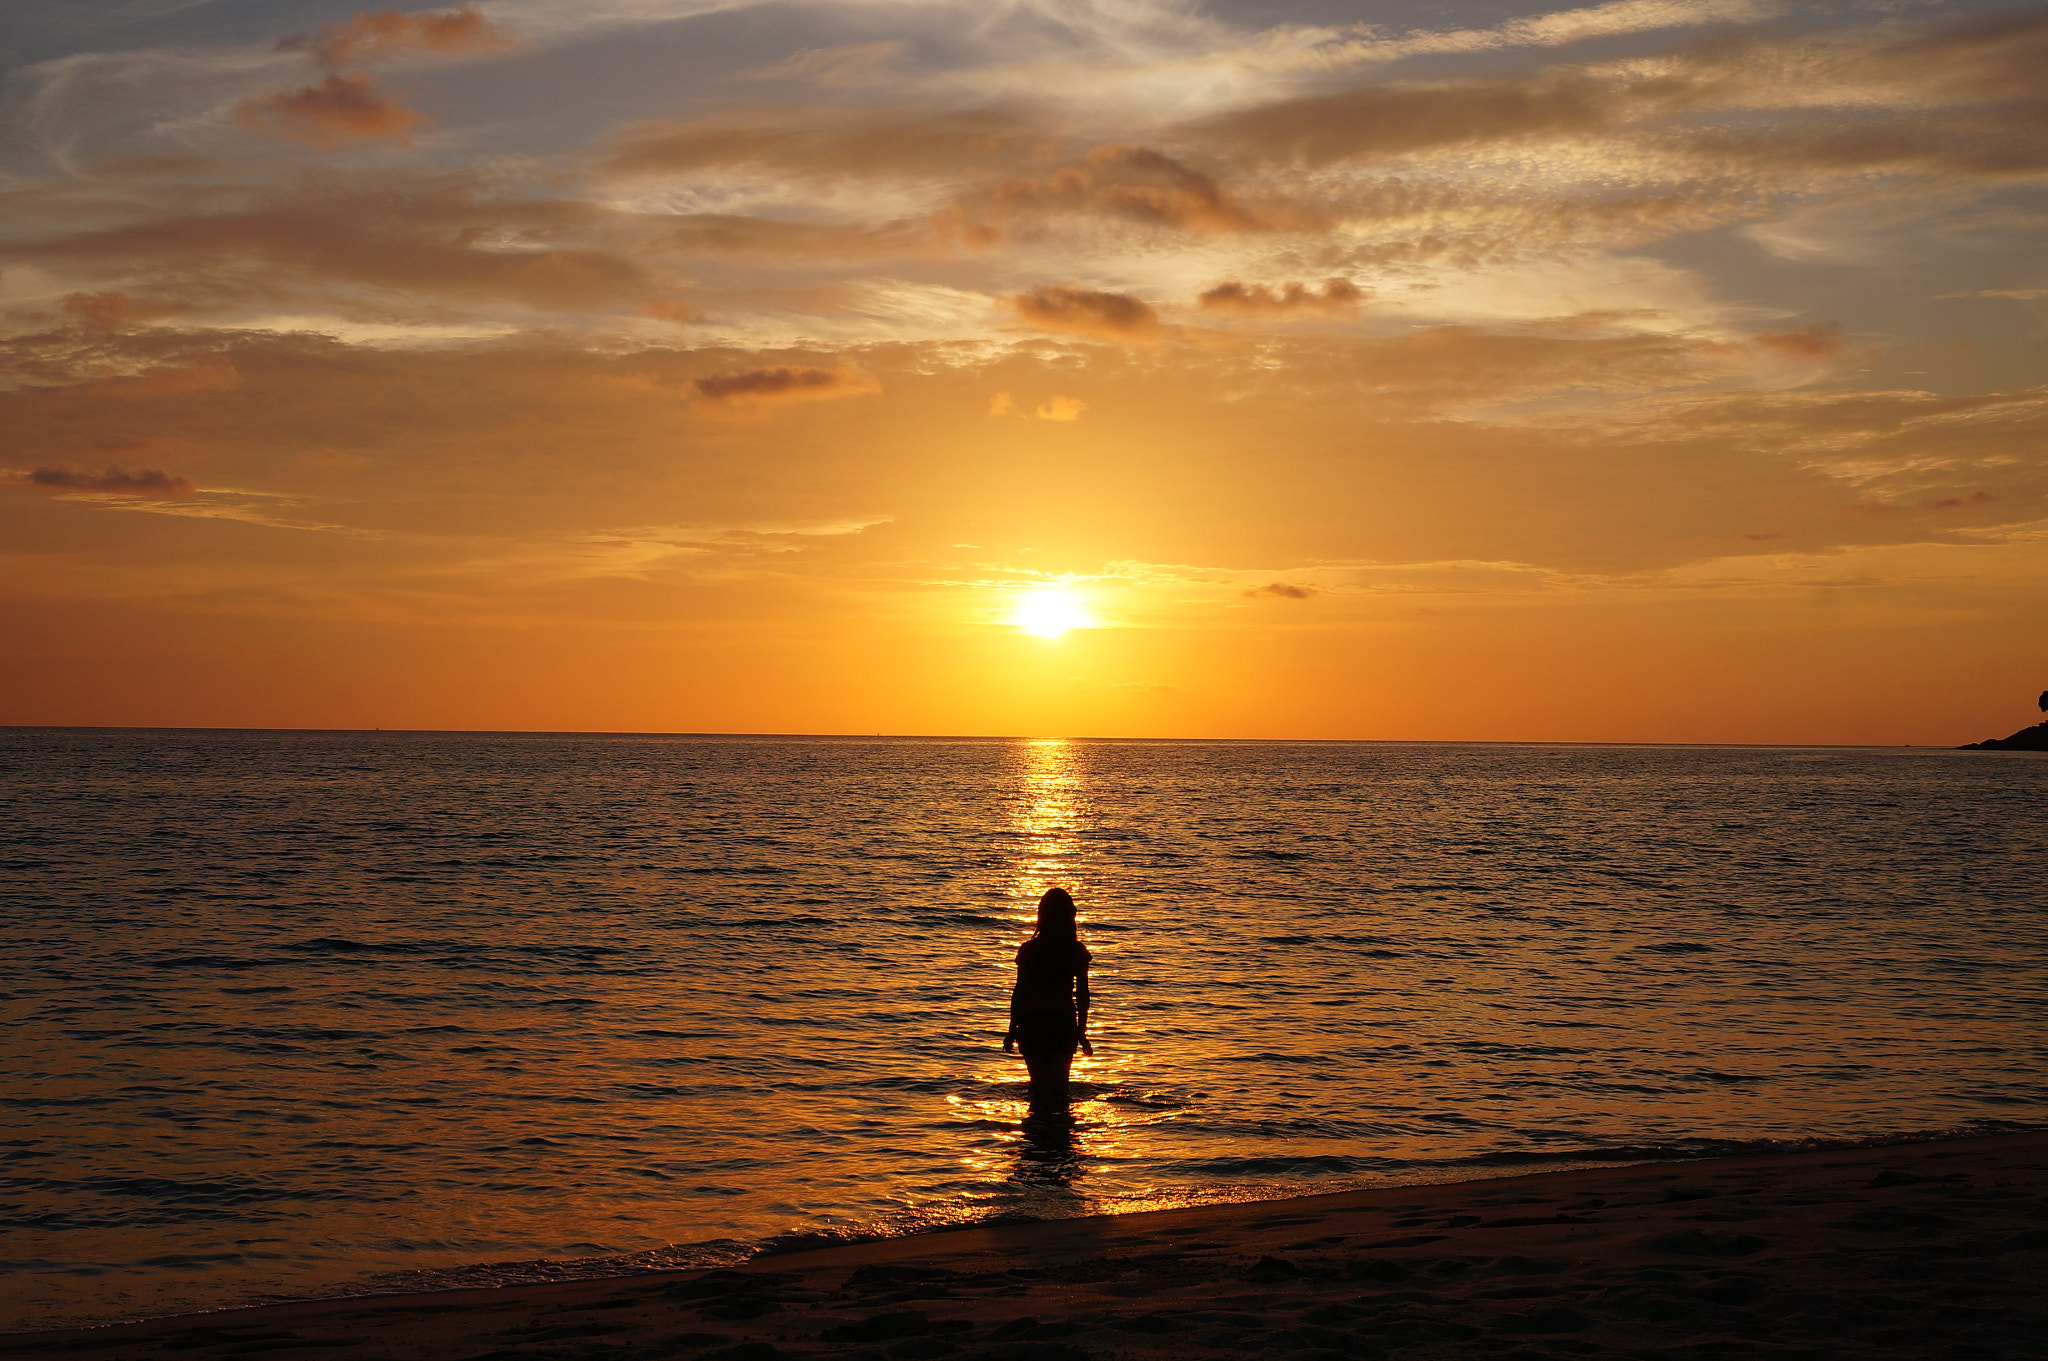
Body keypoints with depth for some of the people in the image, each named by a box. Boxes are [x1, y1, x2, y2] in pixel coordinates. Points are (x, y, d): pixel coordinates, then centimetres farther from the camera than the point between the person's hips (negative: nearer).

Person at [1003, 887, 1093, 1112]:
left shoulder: (1029, 950, -7)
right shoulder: (1077, 952, -3)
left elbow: (1019, 992, -4)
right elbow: (1082, 994, 1)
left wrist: (1013, 1030, 4)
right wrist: (1081, 1032, 9)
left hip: (1033, 1024, -1)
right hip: (1064, 1025, 1)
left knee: (1039, 1081, 14)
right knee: (1059, 1084, 11)